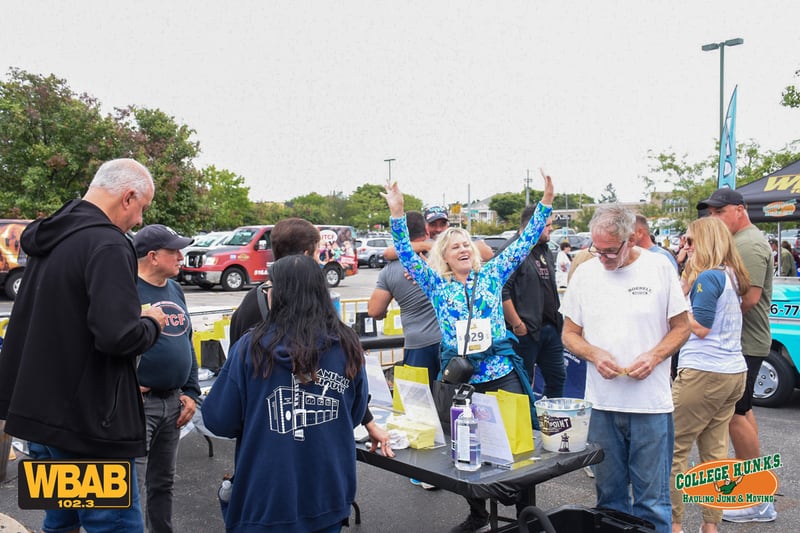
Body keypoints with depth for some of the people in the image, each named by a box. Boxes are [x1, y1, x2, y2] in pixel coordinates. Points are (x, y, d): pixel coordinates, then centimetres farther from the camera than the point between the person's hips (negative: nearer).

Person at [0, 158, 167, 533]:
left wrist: (133, 315, 13)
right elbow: (119, 336, -29)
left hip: (42, 406, 10)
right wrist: (152, 323, -8)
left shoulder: (50, 236, 10)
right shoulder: (107, 245, -19)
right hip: (86, 419, -9)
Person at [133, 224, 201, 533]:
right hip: (137, 403, -7)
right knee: (133, 486, -2)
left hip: (173, 402, 7)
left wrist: (191, 392, 11)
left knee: (163, 482, 19)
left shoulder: (175, 290, 11)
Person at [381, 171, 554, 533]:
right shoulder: (436, 284, 7)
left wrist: (545, 203, 1)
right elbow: (407, 256, 0)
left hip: (503, 372, 0)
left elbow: (524, 244, 7)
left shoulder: (492, 274, 8)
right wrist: (397, 214, -10)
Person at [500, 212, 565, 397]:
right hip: (526, 331, -9)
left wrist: (556, 319, 18)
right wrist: (517, 325, -20)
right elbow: (502, 291, -23)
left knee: (557, 378, 15)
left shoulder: (544, 249, 15)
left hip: (550, 327, 9)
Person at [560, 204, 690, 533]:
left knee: (652, 500, 4)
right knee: (609, 495, 14)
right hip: (602, 403, 3)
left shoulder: (660, 268, -2)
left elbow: (681, 327, 4)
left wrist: (654, 357, -13)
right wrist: (594, 355, -10)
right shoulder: (585, 273, 4)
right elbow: (569, 333, 10)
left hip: (651, 404, -2)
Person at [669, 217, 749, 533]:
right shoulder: (733, 276, 13)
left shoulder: (708, 277, -14)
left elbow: (700, 327, -15)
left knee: (674, 448, 0)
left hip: (703, 372, -9)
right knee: (715, 448, 12)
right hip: (734, 371, 9)